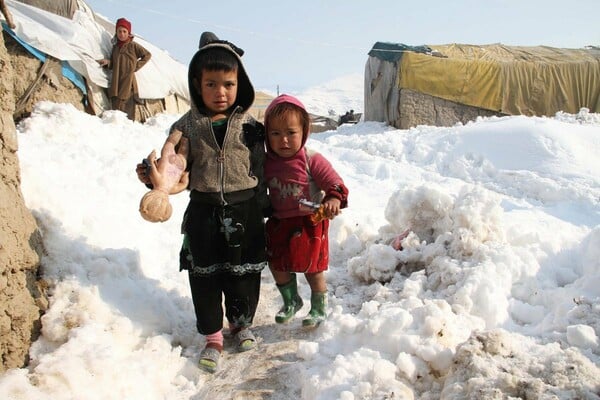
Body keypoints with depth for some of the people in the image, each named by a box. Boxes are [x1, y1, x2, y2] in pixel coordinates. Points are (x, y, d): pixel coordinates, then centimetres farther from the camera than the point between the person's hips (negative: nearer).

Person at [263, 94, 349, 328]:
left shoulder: (312, 161, -17)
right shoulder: (267, 163, -3)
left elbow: (335, 184, -16)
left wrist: (334, 200, -35)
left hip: (309, 224, -5)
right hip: (279, 224, 5)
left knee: (313, 269, 8)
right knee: (277, 266, 14)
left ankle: (319, 309, 31)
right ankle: (291, 302, 40)